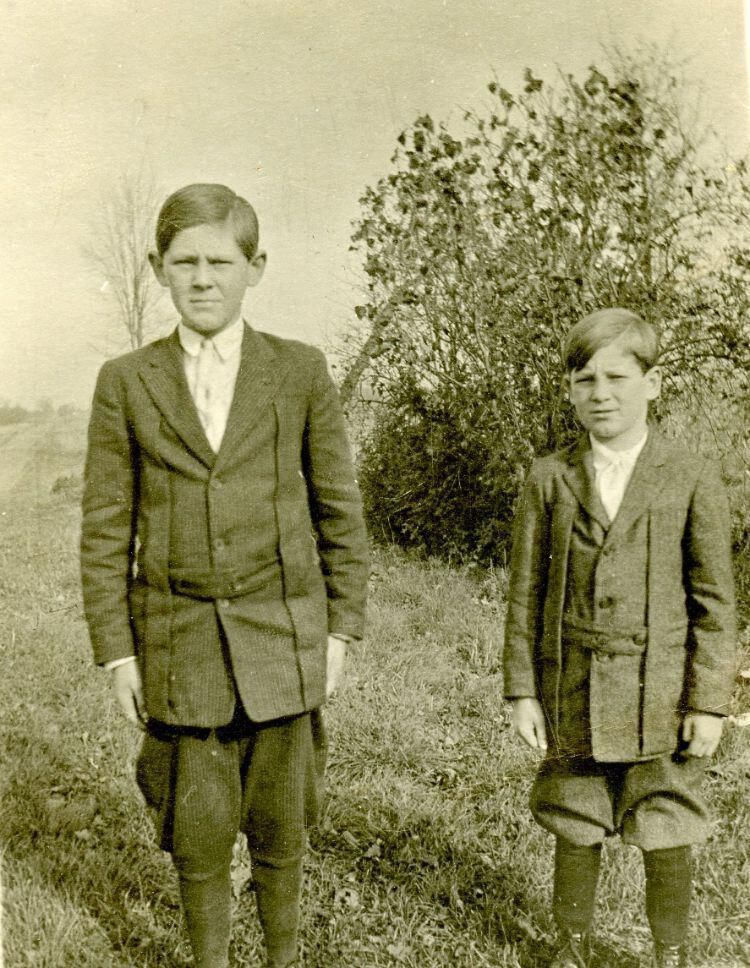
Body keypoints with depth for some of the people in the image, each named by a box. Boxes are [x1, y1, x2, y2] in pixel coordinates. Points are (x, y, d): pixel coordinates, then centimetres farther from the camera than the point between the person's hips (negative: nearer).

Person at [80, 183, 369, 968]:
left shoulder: (301, 372, -1)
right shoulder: (126, 382, 0)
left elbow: (339, 510, 3)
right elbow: (105, 529, 2)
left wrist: (340, 629, 1)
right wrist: (116, 652, -1)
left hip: (281, 632, 0)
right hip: (180, 639, 0)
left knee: (278, 822, 13)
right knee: (197, 832, 10)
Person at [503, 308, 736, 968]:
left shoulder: (692, 480, -4)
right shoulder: (549, 479, 0)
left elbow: (715, 601, -2)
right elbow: (526, 592, 3)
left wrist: (709, 703, -5)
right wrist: (522, 690, 1)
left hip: (660, 696, -1)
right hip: (573, 692, 2)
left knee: (666, 839, 10)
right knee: (576, 832, 15)